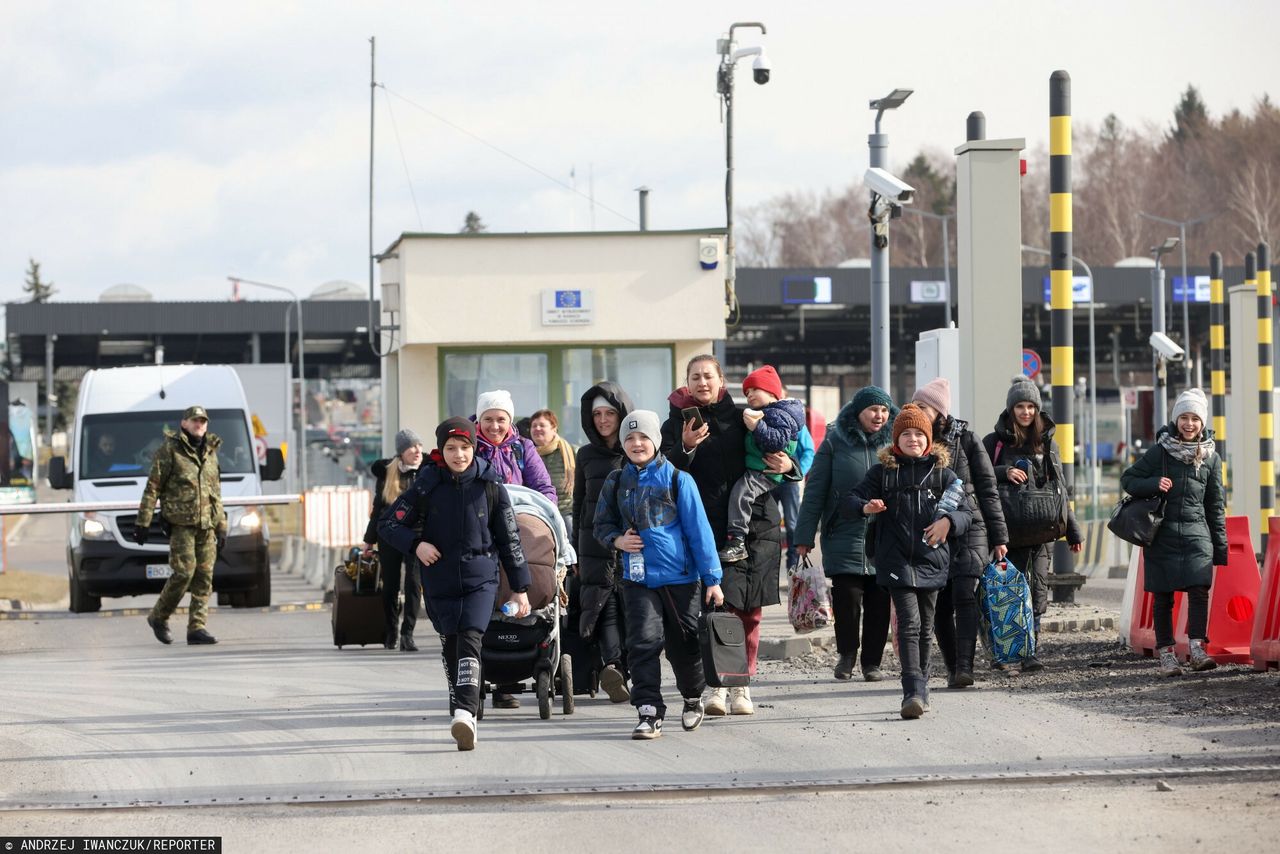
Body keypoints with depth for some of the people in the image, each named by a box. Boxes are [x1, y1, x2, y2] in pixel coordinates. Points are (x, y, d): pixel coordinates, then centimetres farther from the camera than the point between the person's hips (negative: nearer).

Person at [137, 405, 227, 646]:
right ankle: (158, 617, 5)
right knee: (184, 572, -13)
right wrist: (143, 522, -8)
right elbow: (152, 487, -4)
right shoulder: (169, 449, -1)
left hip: (207, 525, 6)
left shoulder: (211, 452, 17)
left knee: (204, 576, -1)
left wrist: (222, 527, 17)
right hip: (180, 523, -6)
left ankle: (197, 628, 0)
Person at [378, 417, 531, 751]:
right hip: (440, 582, 2)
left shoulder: (490, 487, -1)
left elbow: (510, 539, 6)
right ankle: (462, 719, 20)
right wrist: (416, 544, -16)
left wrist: (520, 589, 7)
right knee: (451, 648, 8)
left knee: (469, 640, -20)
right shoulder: (427, 487, -2)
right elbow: (388, 523, 3)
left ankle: (464, 713, -33)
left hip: (481, 579, -2)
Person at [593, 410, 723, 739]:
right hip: (638, 578, 2)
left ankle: (693, 698, 34)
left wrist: (712, 578, -5)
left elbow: (699, 529, -3)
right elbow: (603, 524, 18)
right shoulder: (617, 482, 6)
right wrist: (617, 540, -6)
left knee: (684, 646, 9)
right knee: (643, 642, -11)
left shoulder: (677, 479, -3)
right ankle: (649, 713, -11)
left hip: (681, 576, -2)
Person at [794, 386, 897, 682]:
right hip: (845, 534, -2)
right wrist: (805, 535, -1)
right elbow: (815, 491, 2)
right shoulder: (835, 443, 2)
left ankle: (872, 662, 13)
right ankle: (846, 655, 13)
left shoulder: (892, 444, 8)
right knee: (847, 599, -7)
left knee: (879, 602, 3)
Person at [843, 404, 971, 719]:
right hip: (896, 560, -2)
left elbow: (964, 512, 4)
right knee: (909, 623, -15)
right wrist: (865, 507, -22)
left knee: (925, 628, 11)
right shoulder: (883, 472, 6)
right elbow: (849, 502, 2)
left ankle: (919, 690, 24)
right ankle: (914, 692, -23)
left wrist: (948, 521, -19)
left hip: (931, 560, 2)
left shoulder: (942, 473, 8)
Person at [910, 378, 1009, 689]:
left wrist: (998, 537, 1)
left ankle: (964, 666, -24)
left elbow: (987, 489, 3)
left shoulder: (965, 439, 1)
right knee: (940, 604, 0)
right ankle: (953, 668, 11)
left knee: (964, 594, -18)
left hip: (969, 528, -3)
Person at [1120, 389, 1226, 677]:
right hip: (1163, 536, -1)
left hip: (1196, 534, 1)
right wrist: (1154, 484, -14)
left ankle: (1197, 647, -17)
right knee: (1163, 596, 1)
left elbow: (1215, 505, 14)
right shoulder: (1159, 452, 2)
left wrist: (1220, 545, 12)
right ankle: (1166, 653, 5)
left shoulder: (1211, 458, 9)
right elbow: (1128, 479, 6)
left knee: (1199, 590, -15)